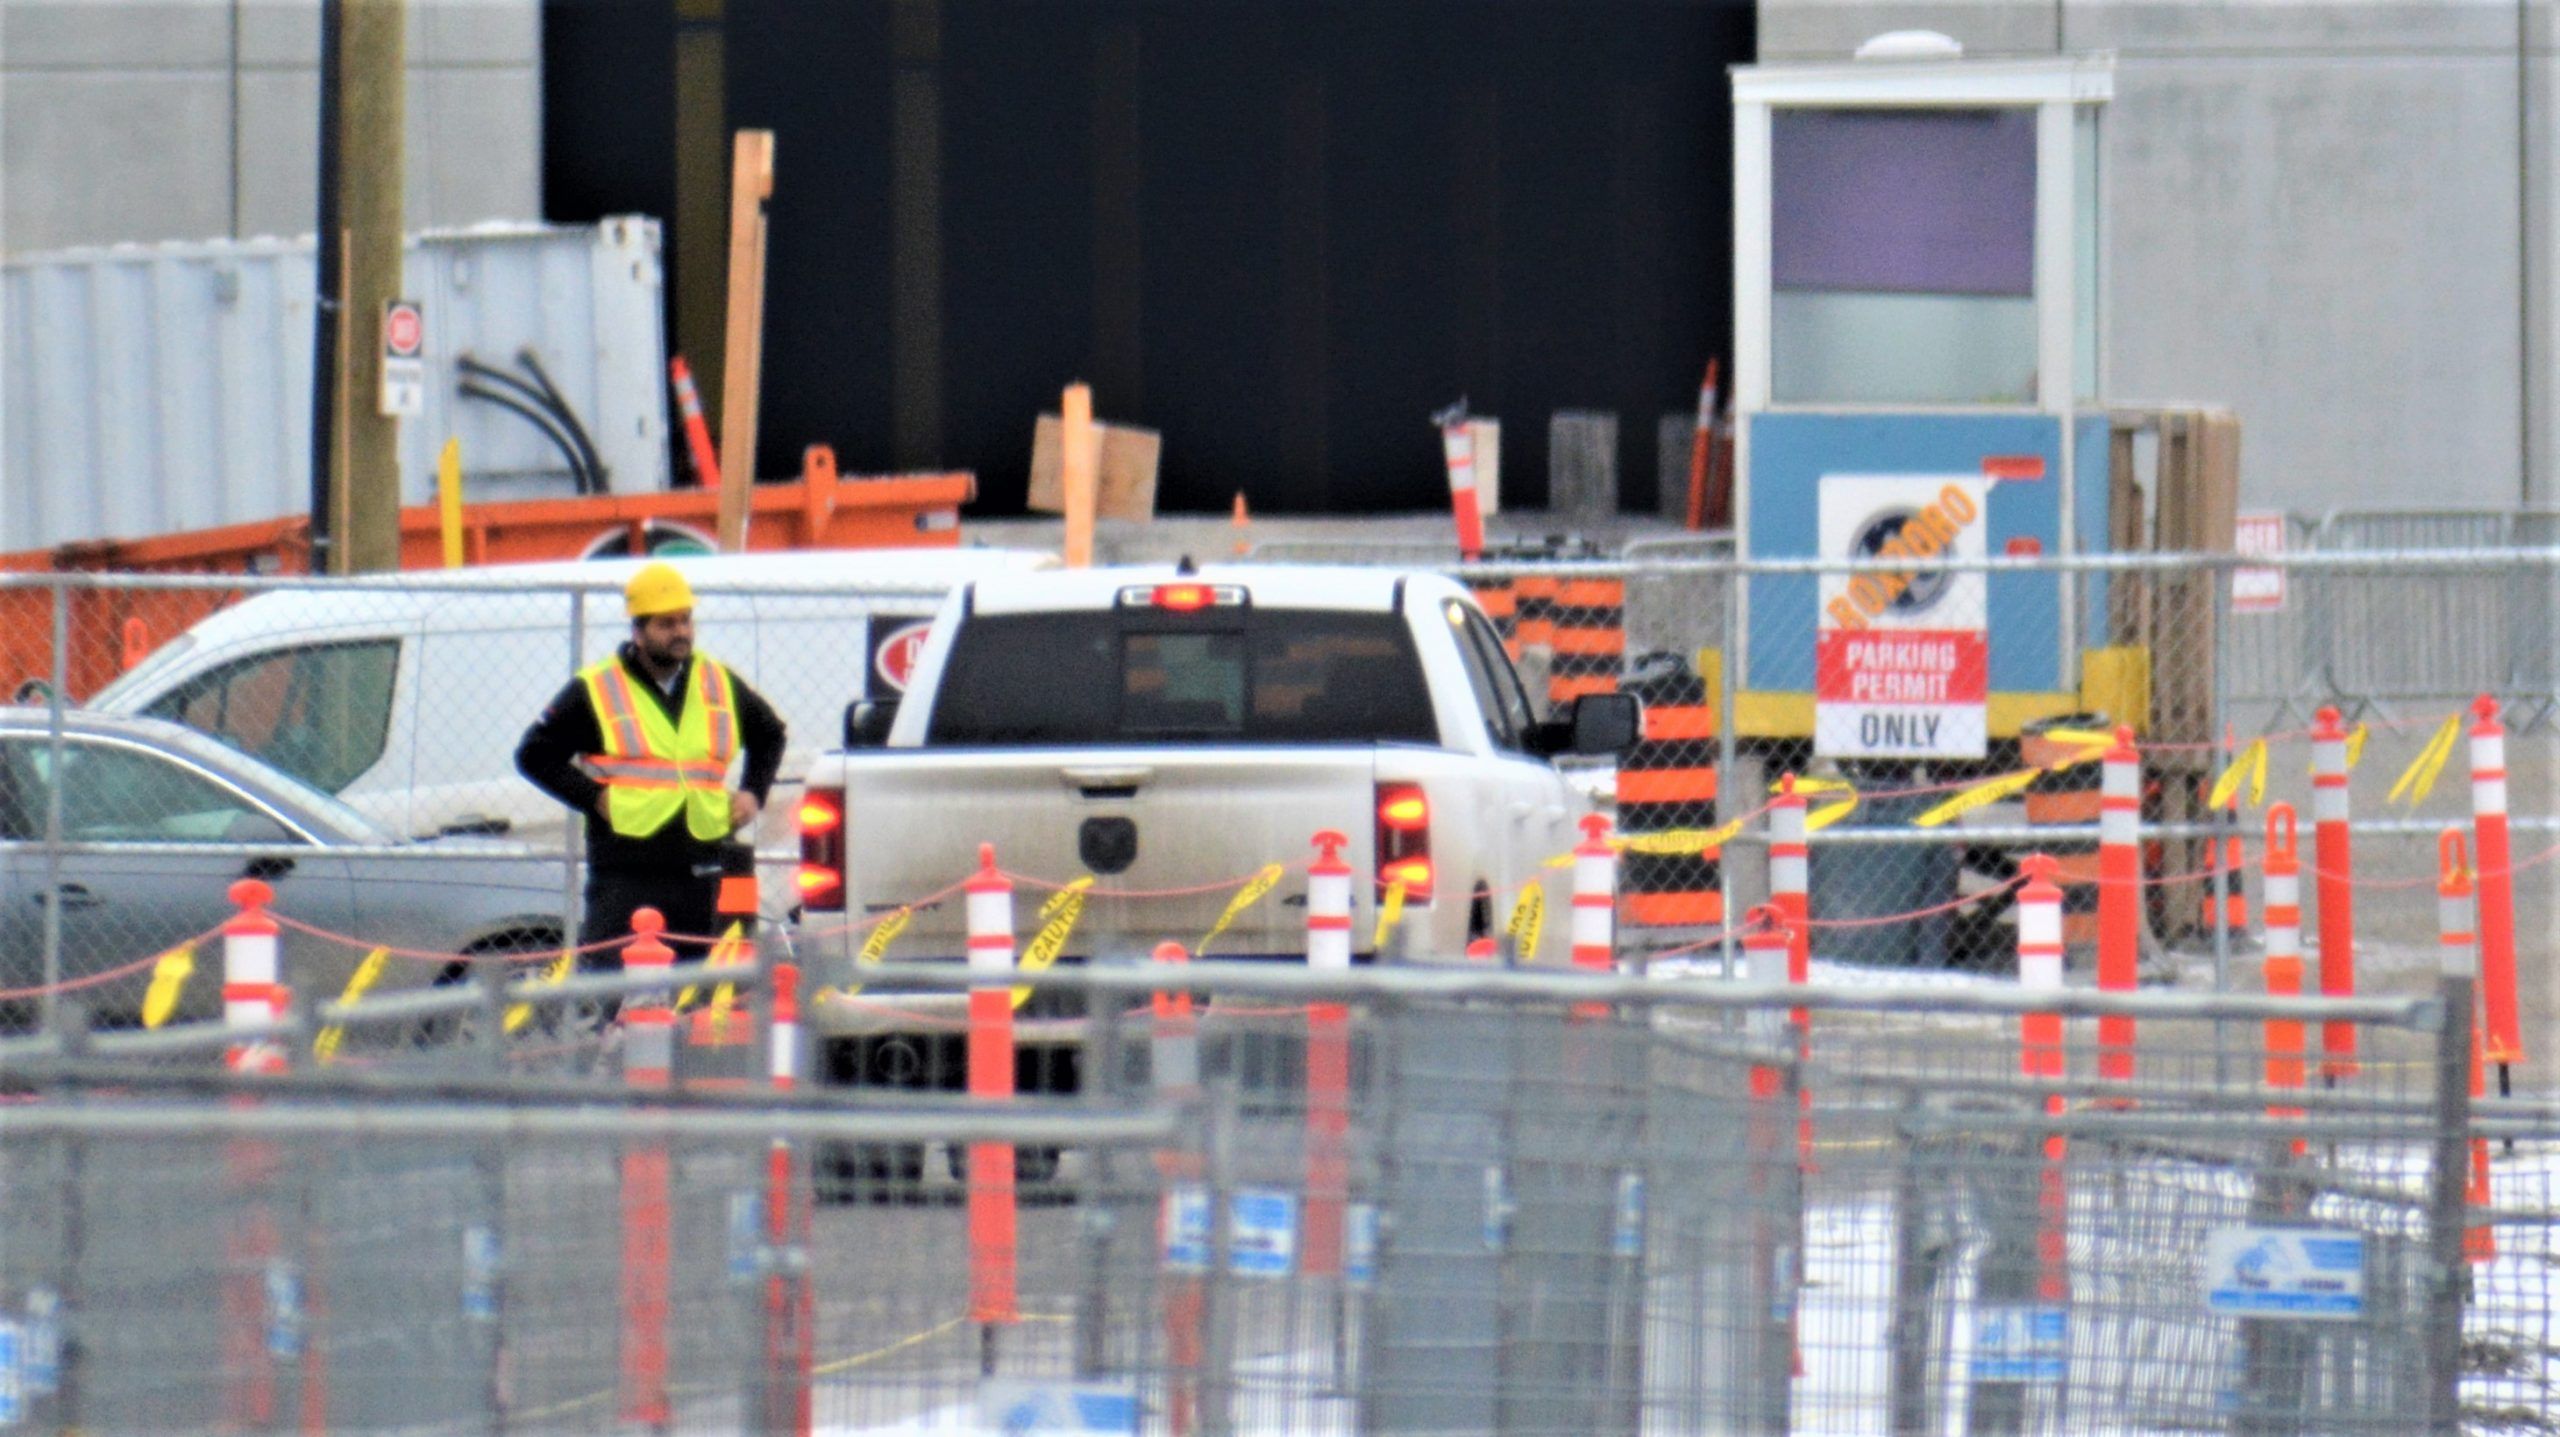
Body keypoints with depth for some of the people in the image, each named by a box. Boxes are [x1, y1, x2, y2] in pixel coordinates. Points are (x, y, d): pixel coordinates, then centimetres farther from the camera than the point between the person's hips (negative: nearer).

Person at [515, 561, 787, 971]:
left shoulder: (721, 684, 13)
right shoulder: (596, 690, 0)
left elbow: (769, 734, 31)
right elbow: (534, 756, 3)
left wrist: (754, 792, 15)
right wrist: (595, 797, -8)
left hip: (701, 873, 4)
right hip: (623, 876, -4)